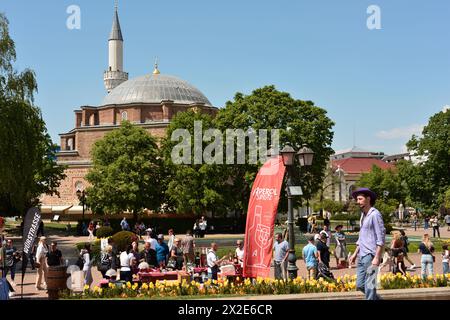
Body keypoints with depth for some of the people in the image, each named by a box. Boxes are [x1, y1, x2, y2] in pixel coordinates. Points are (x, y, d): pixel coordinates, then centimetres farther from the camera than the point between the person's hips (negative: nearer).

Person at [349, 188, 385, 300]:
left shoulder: (375, 214, -9)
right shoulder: (363, 215, 16)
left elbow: (381, 238, -14)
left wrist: (377, 257, -20)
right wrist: (355, 254, 21)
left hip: (370, 256, -9)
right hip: (362, 256, 9)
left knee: (369, 285, -7)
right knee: (360, 285, 10)